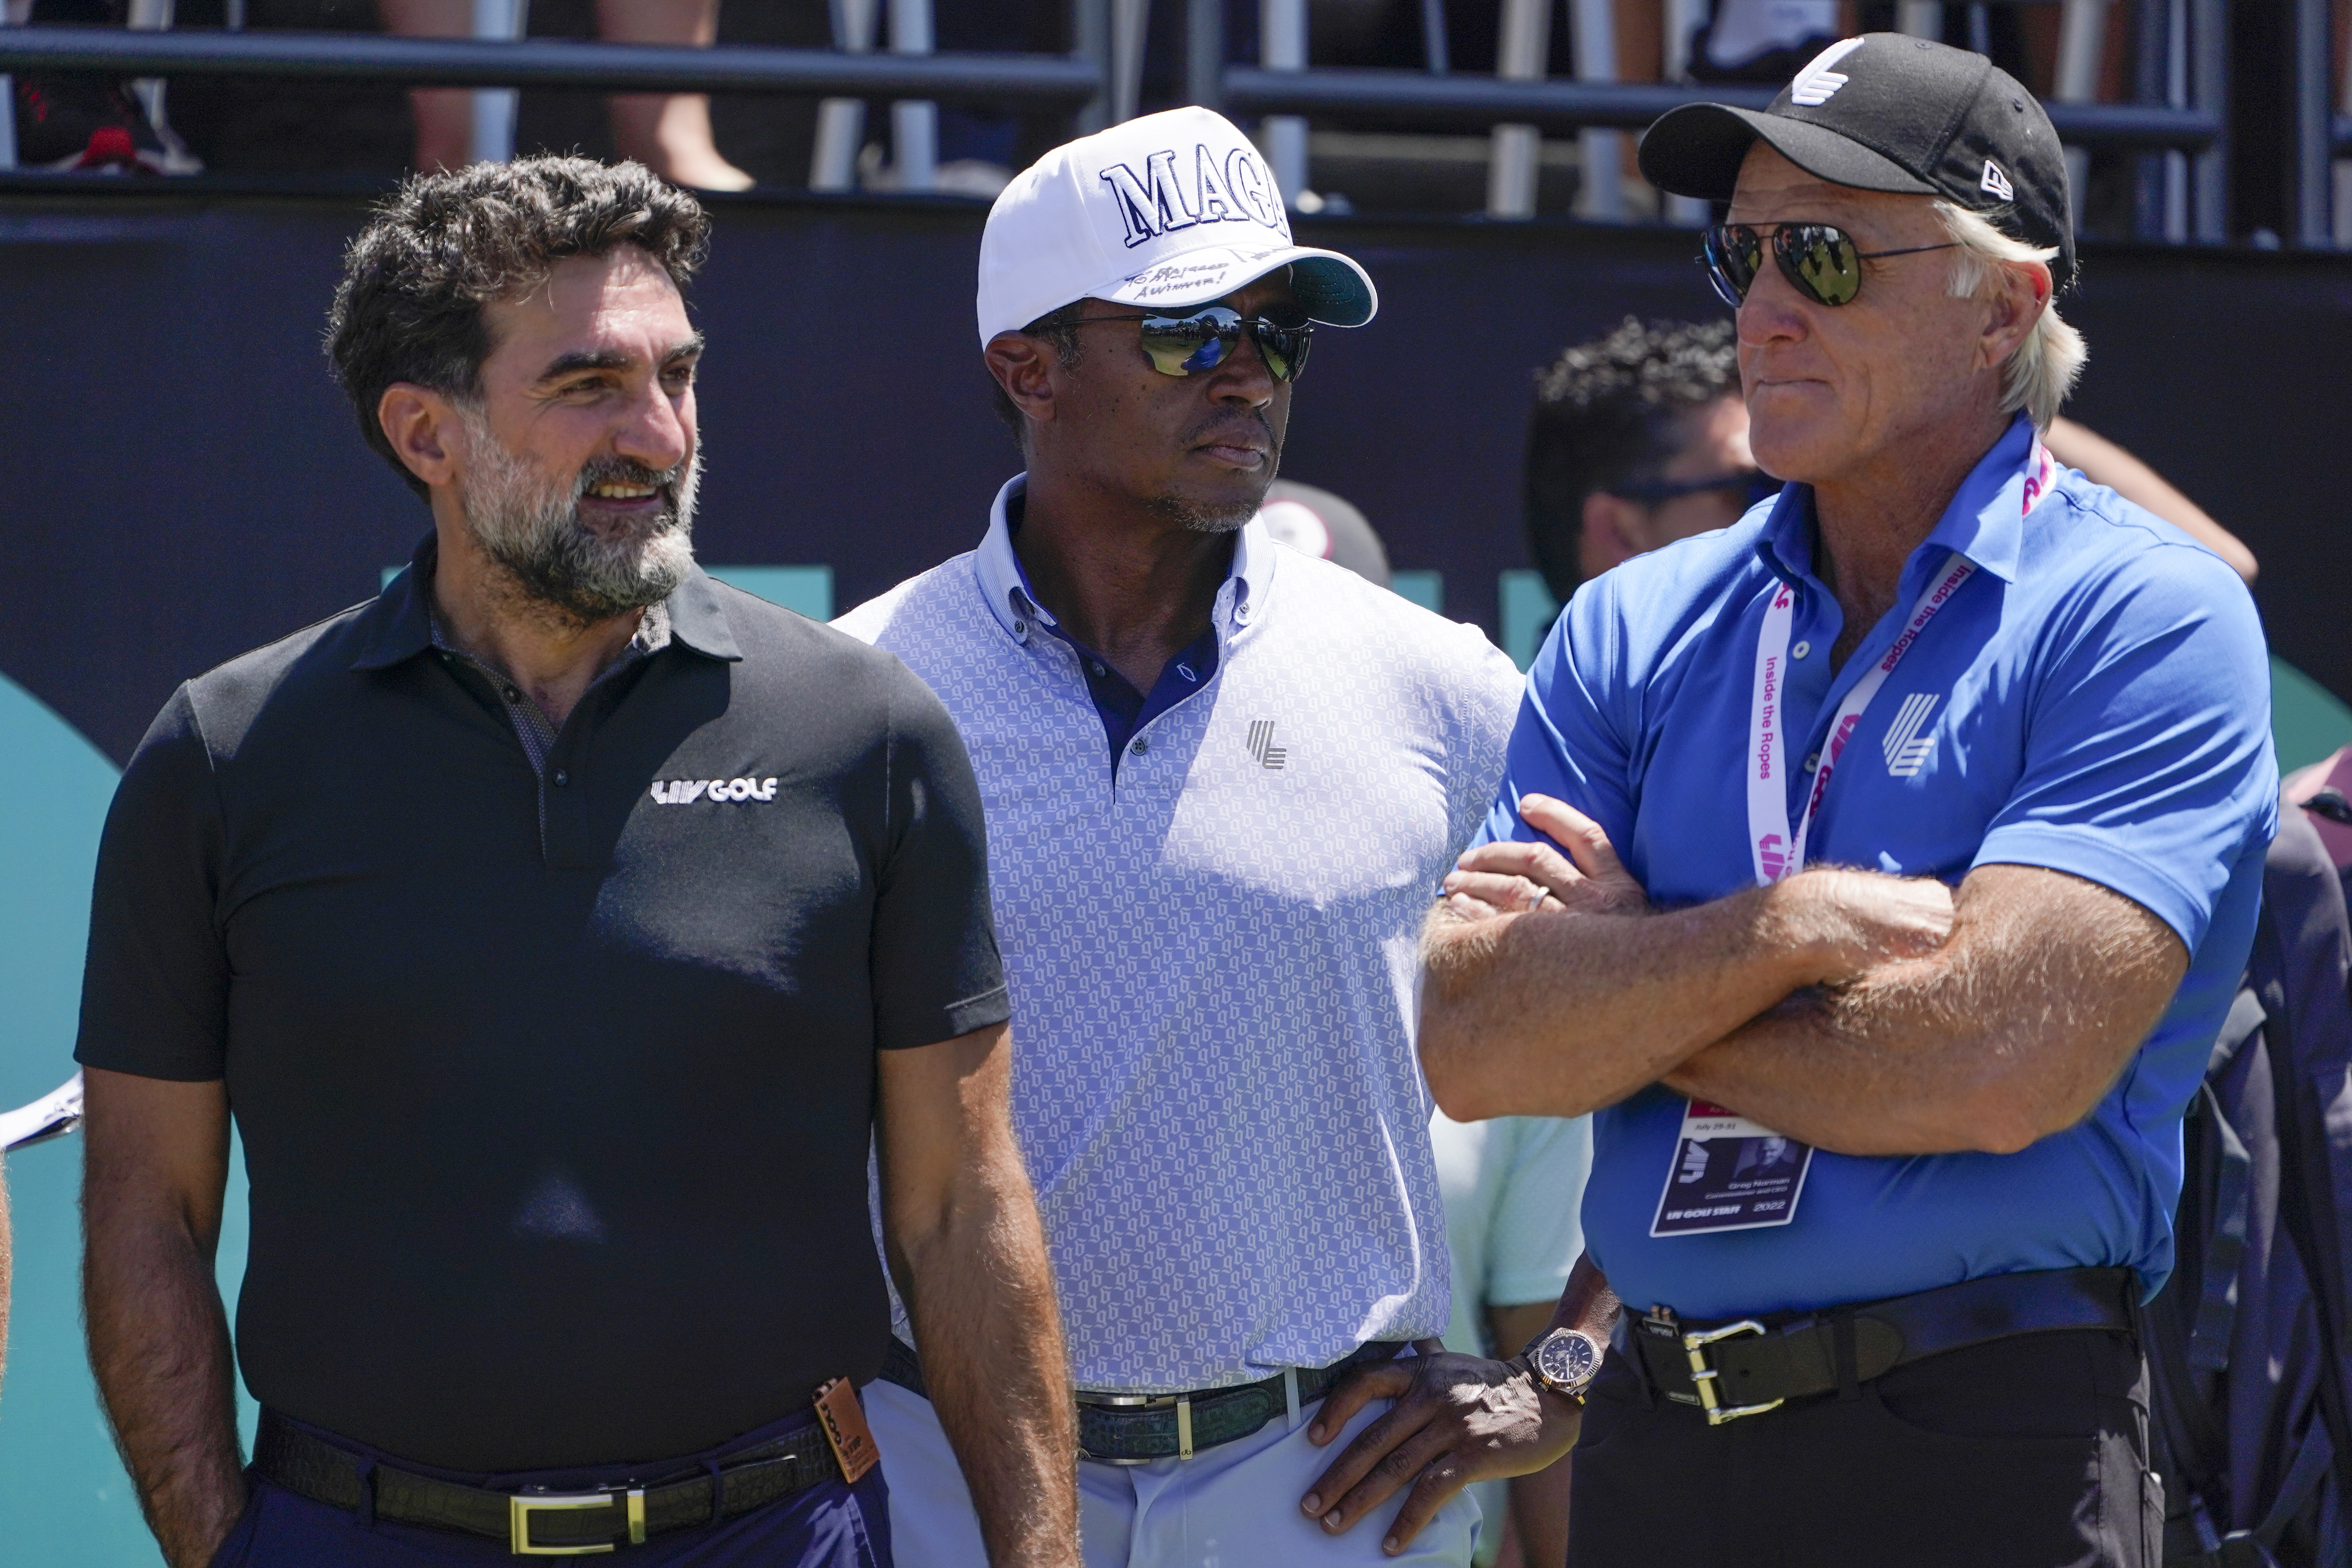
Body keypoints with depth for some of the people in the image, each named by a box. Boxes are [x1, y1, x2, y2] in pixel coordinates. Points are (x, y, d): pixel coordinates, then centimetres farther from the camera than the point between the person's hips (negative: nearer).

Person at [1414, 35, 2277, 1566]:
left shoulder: (2146, 617, -6)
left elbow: (1999, 1063, -18)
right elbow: (1470, 1046, -1)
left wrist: (1631, 986, -5)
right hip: (1653, 1440, 5)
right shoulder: (1635, 633, 10)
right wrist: (1790, 929, -14)